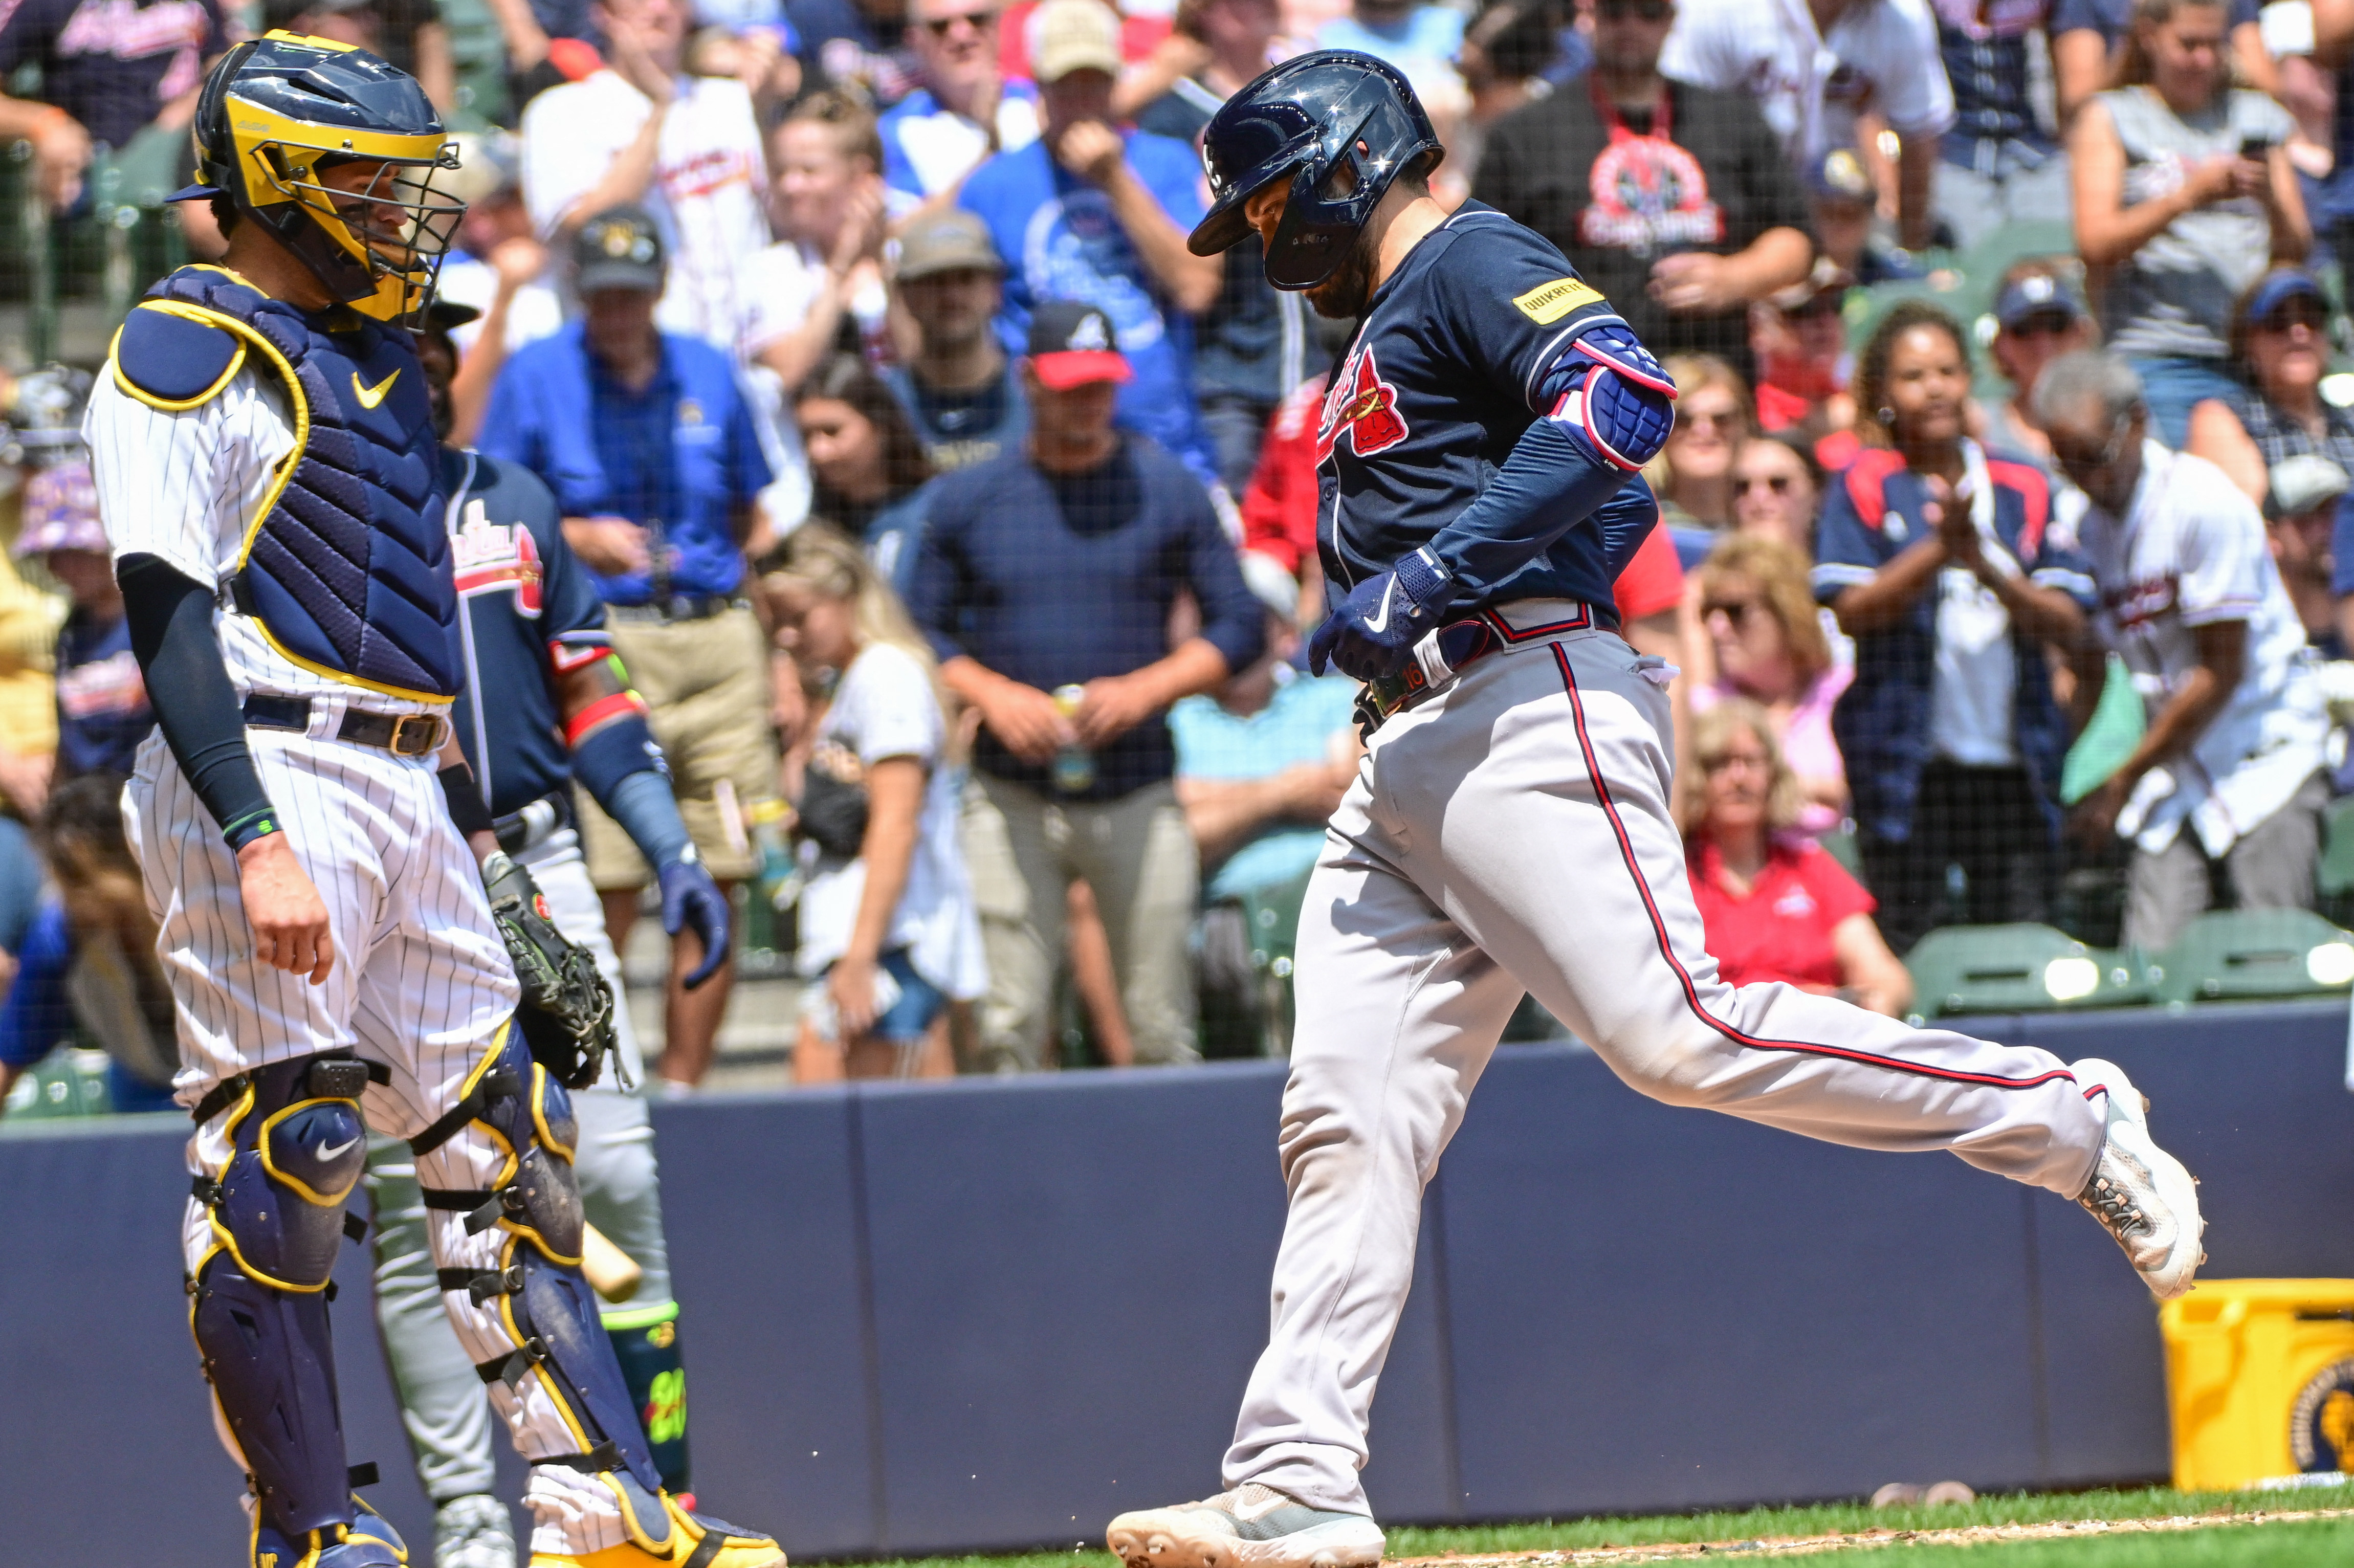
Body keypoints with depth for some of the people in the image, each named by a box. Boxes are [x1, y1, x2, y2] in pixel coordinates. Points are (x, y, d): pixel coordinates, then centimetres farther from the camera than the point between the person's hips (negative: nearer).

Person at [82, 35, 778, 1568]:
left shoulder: (381, 365, 21)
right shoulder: (192, 349, -7)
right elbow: (168, 607, -16)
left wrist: (481, 838, 24)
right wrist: (256, 841, -24)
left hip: (409, 794, 9)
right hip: (267, 784, -9)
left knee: (502, 1139, 6)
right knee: (279, 1156, -9)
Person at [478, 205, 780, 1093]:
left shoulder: (709, 377, 14)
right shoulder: (534, 379, 4)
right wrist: (578, 539, -14)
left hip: (715, 643, 4)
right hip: (598, 647, -4)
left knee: (714, 887, 0)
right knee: (606, 891, -11)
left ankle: (681, 1091, 8)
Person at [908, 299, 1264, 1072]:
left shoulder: (1168, 489, 5)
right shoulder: (967, 499, 8)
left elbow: (1239, 626, 5)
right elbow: (923, 631, 11)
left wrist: (1145, 690, -10)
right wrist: (991, 693, -8)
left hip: (1138, 797, 0)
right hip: (1010, 797, 0)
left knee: (1162, 1029, -2)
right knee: (1008, 1027, -6)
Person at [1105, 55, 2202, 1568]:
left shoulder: (1469, 263, -1)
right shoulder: (1395, 329, 29)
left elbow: (1623, 394, -20)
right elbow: (1611, 505, 30)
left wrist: (1430, 577, -21)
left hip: (1529, 700, -10)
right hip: (1407, 760, 10)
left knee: (1676, 1031, -19)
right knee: (1348, 1118, 0)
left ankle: (2070, 1123, -7)